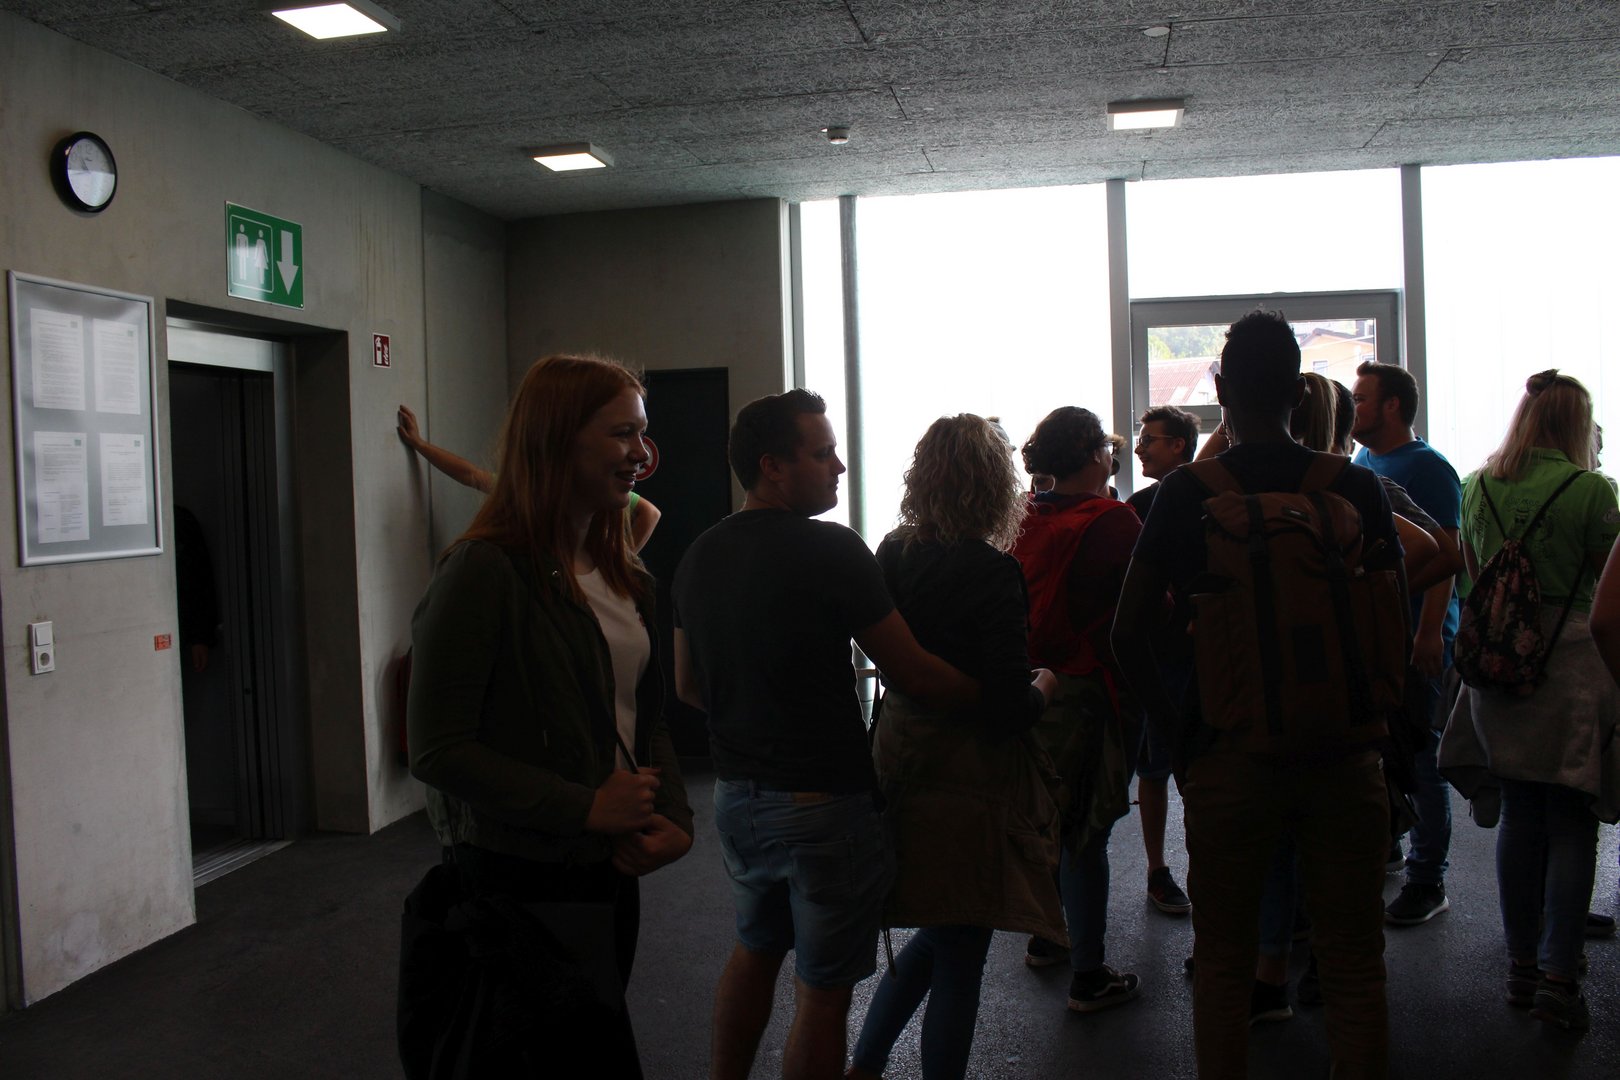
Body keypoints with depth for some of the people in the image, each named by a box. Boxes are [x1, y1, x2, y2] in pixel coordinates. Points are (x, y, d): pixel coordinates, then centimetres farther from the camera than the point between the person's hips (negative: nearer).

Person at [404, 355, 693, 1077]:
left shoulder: (624, 575, 9)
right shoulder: (485, 571, -17)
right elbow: (437, 751, -19)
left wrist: (674, 818, -4)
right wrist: (584, 807, -21)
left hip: (612, 872, 8)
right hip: (521, 882, -8)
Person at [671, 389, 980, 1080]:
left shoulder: (699, 556, 4)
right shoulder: (832, 552, -18)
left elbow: (687, 687, 13)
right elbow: (912, 677, -15)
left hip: (737, 793, 7)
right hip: (823, 803, -7)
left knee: (754, 950, 26)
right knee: (822, 990, 6)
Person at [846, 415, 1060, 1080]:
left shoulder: (893, 553, 1)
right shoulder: (989, 571, -19)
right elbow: (1010, 708, -21)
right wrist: (1044, 689, 0)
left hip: (902, 765, 7)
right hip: (970, 777, -7)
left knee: (940, 935, 24)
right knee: (960, 957, 8)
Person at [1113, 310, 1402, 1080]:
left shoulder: (1186, 492, -5)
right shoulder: (1356, 488, -1)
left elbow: (1129, 633, -6)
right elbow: (1395, 625, 2)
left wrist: (1177, 727, 4)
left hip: (1228, 751, -1)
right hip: (1343, 753, 1)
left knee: (1222, 961, 13)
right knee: (1353, 964, 12)